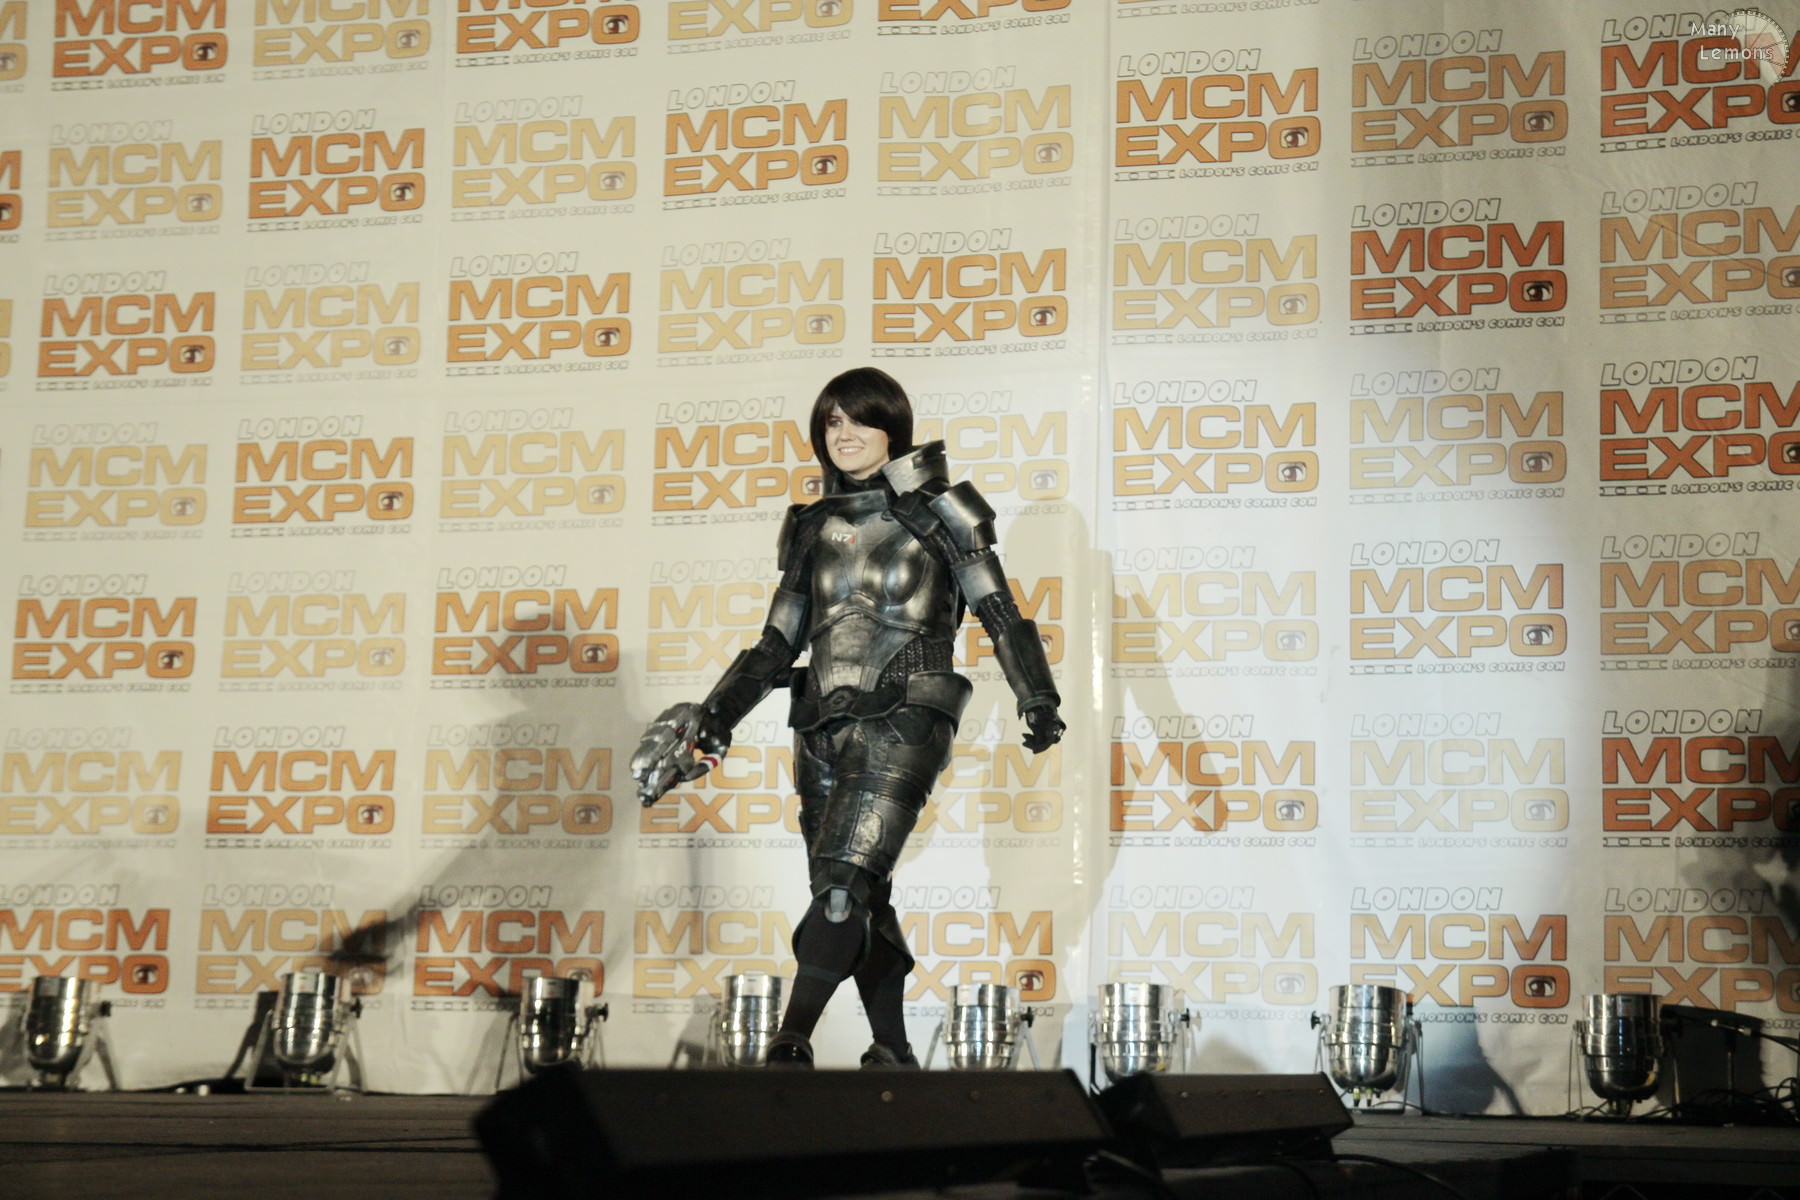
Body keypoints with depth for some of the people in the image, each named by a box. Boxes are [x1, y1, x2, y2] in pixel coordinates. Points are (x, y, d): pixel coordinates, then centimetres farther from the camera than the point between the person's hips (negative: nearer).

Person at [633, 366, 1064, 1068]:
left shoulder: (938, 514, 3)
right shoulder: (814, 528, 15)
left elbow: (1000, 615, 2)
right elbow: (777, 643, 17)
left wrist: (1037, 699, -7)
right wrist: (718, 714, 9)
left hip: (903, 721, -5)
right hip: (823, 726, 5)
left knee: (844, 884, -18)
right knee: (860, 902, 4)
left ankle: (789, 1050, -21)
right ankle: (892, 1055, 12)